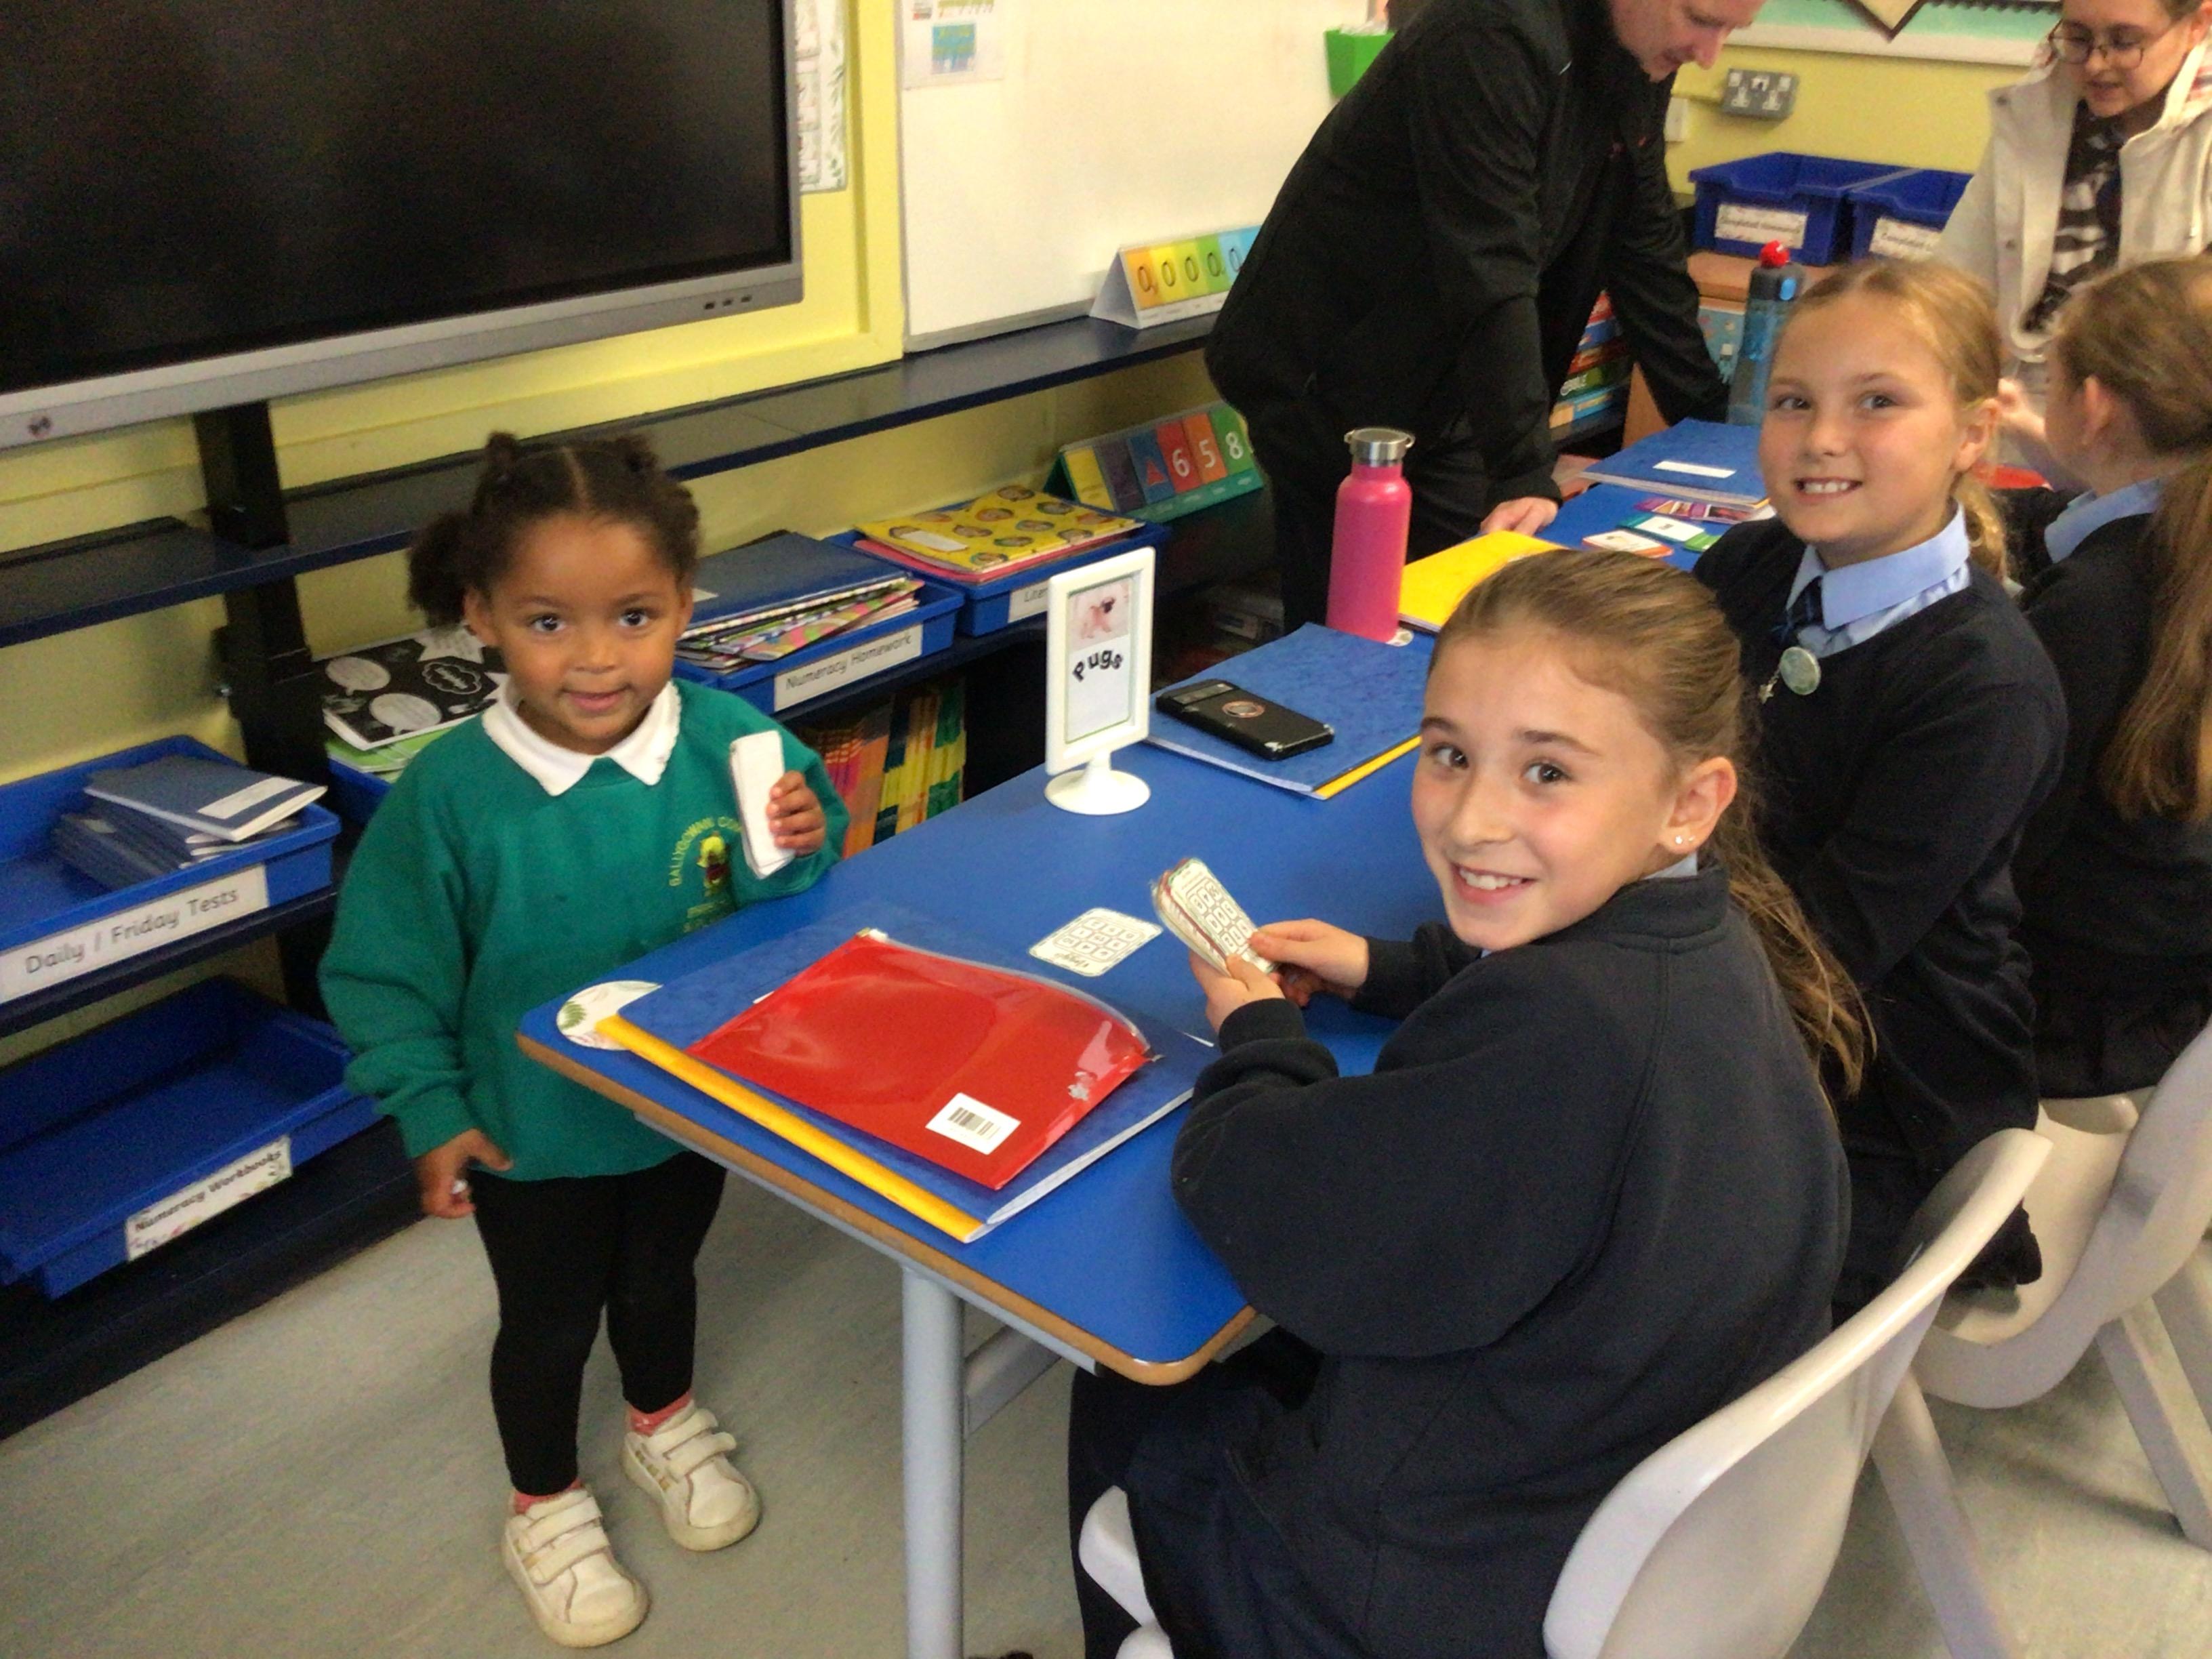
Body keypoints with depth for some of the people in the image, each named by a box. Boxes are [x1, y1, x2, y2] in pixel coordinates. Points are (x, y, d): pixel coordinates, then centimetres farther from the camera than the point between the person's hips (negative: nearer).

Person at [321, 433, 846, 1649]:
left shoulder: (727, 741, -22)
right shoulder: (449, 792, -26)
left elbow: (783, 908, -8)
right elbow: (383, 974, -13)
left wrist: (795, 854, -29)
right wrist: (431, 1112, -13)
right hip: (533, 1131, -2)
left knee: (659, 1277, 28)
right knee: (548, 1319, 21)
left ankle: (665, 1426, 60)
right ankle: (545, 1507, 50)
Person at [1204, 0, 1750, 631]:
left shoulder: (1639, 61, 3)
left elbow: (1648, 251, 10)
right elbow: (1490, 272, -30)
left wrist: (1711, 432, 8)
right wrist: (1525, 473, -33)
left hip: (1446, 390, 8)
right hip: (1324, 383, -8)